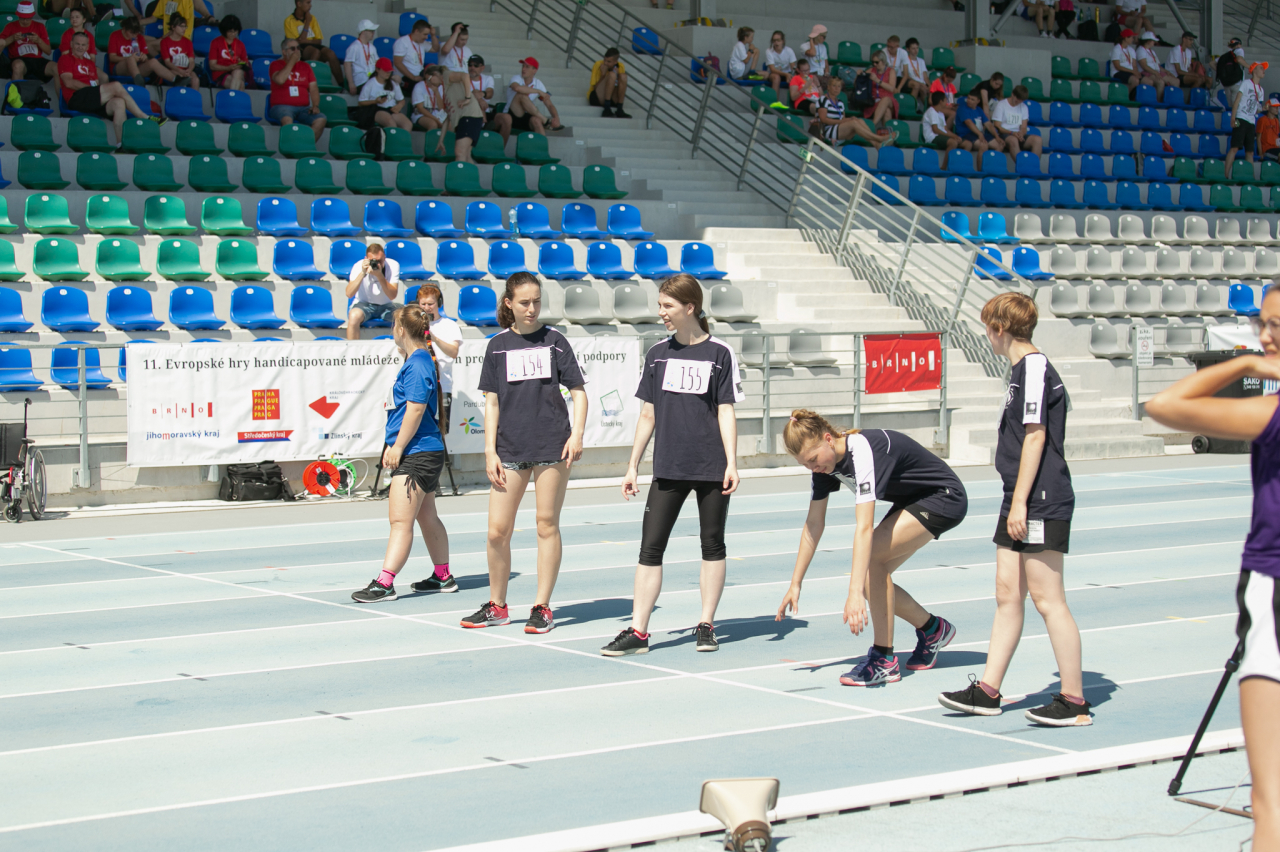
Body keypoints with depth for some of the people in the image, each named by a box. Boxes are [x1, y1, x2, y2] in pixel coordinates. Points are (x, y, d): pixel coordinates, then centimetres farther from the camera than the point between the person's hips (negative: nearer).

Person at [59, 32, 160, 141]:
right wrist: (91, 87, -10)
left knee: (119, 103, -26)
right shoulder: (66, 59, 11)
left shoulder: (90, 63, 31)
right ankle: (145, 117, -18)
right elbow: (68, 82, -4)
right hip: (77, 98, -6)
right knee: (116, 86, -22)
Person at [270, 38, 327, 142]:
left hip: (303, 108, 4)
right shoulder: (275, 65, 7)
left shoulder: (305, 66, 19)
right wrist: (292, 61, -7)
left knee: (320, 119, -26)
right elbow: (280, 80, -15)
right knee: (287, 119, -39)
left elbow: (313, 88, 12)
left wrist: (315, 106, -6)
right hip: (282, 106, -4)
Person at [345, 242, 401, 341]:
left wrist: (380, 275, -33)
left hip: (386, 305, 2)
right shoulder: (359, 266, -14)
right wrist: (362, 273, -31)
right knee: (354, 316, -35)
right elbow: (349, 294, -24)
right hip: (364, 304, -2)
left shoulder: (393, 265, -13)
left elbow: (392, 296, -21)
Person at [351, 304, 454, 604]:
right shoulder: (417, 361, 16)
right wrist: (395, 446, 28)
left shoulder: (417, 365, -16)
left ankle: (384, 583, -20)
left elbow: (415, 409, -23)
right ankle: (443, 576, 29)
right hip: (421, 453, 11)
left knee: (401, 520, -15)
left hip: (417, 454, -11)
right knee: (427, 517, 19)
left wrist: (398, 447, -22)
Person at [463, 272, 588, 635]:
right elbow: (492, 402, 8)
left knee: (547, 525, 2)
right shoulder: (498, 345, 7)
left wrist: (577, 434, -9)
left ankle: (542, 607, 10)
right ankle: (497, 606, 16)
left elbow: (578, 391, 4)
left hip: (552, 446, -2)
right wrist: (490, 451, 1)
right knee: (498, 530, -1)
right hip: (510, 449, 2)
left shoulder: (554, 340, 3)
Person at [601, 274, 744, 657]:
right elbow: (648, 414, 12)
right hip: (668, 468, 3)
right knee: (650, 546, -3)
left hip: (711, 468, -3)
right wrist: (633, 466, 10)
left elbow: (726, 411, -3)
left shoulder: (720, 353, -3)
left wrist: (731, 463, -12)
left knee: (712, 545, 6)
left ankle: (706, 625, 16)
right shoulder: (658, 353, 8)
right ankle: (638, 631, -2)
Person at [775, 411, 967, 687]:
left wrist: (855, 593, -49)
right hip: (911, 501, 9)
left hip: (944, 499, -9)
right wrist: (795, 584, 3)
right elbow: (813, 524, 2)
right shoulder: (824, 460, -8)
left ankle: (883, 660, -18)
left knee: (872, 556, -25)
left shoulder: (863, 452, -34)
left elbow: (864, 528, -43)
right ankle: (931, 629, 23)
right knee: (872, 579, -1)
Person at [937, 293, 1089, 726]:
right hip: (1023, 503, 10)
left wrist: (1020, 501, -19)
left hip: (1041, 502, -10)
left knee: (1047, 599, -6)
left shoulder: (1033, 368, -13)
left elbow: (1035, 436, -18)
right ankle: (987, 690, 15)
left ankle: (1074, 701, 0)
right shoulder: (1025, 369, 17)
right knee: (1007, 594, 11)